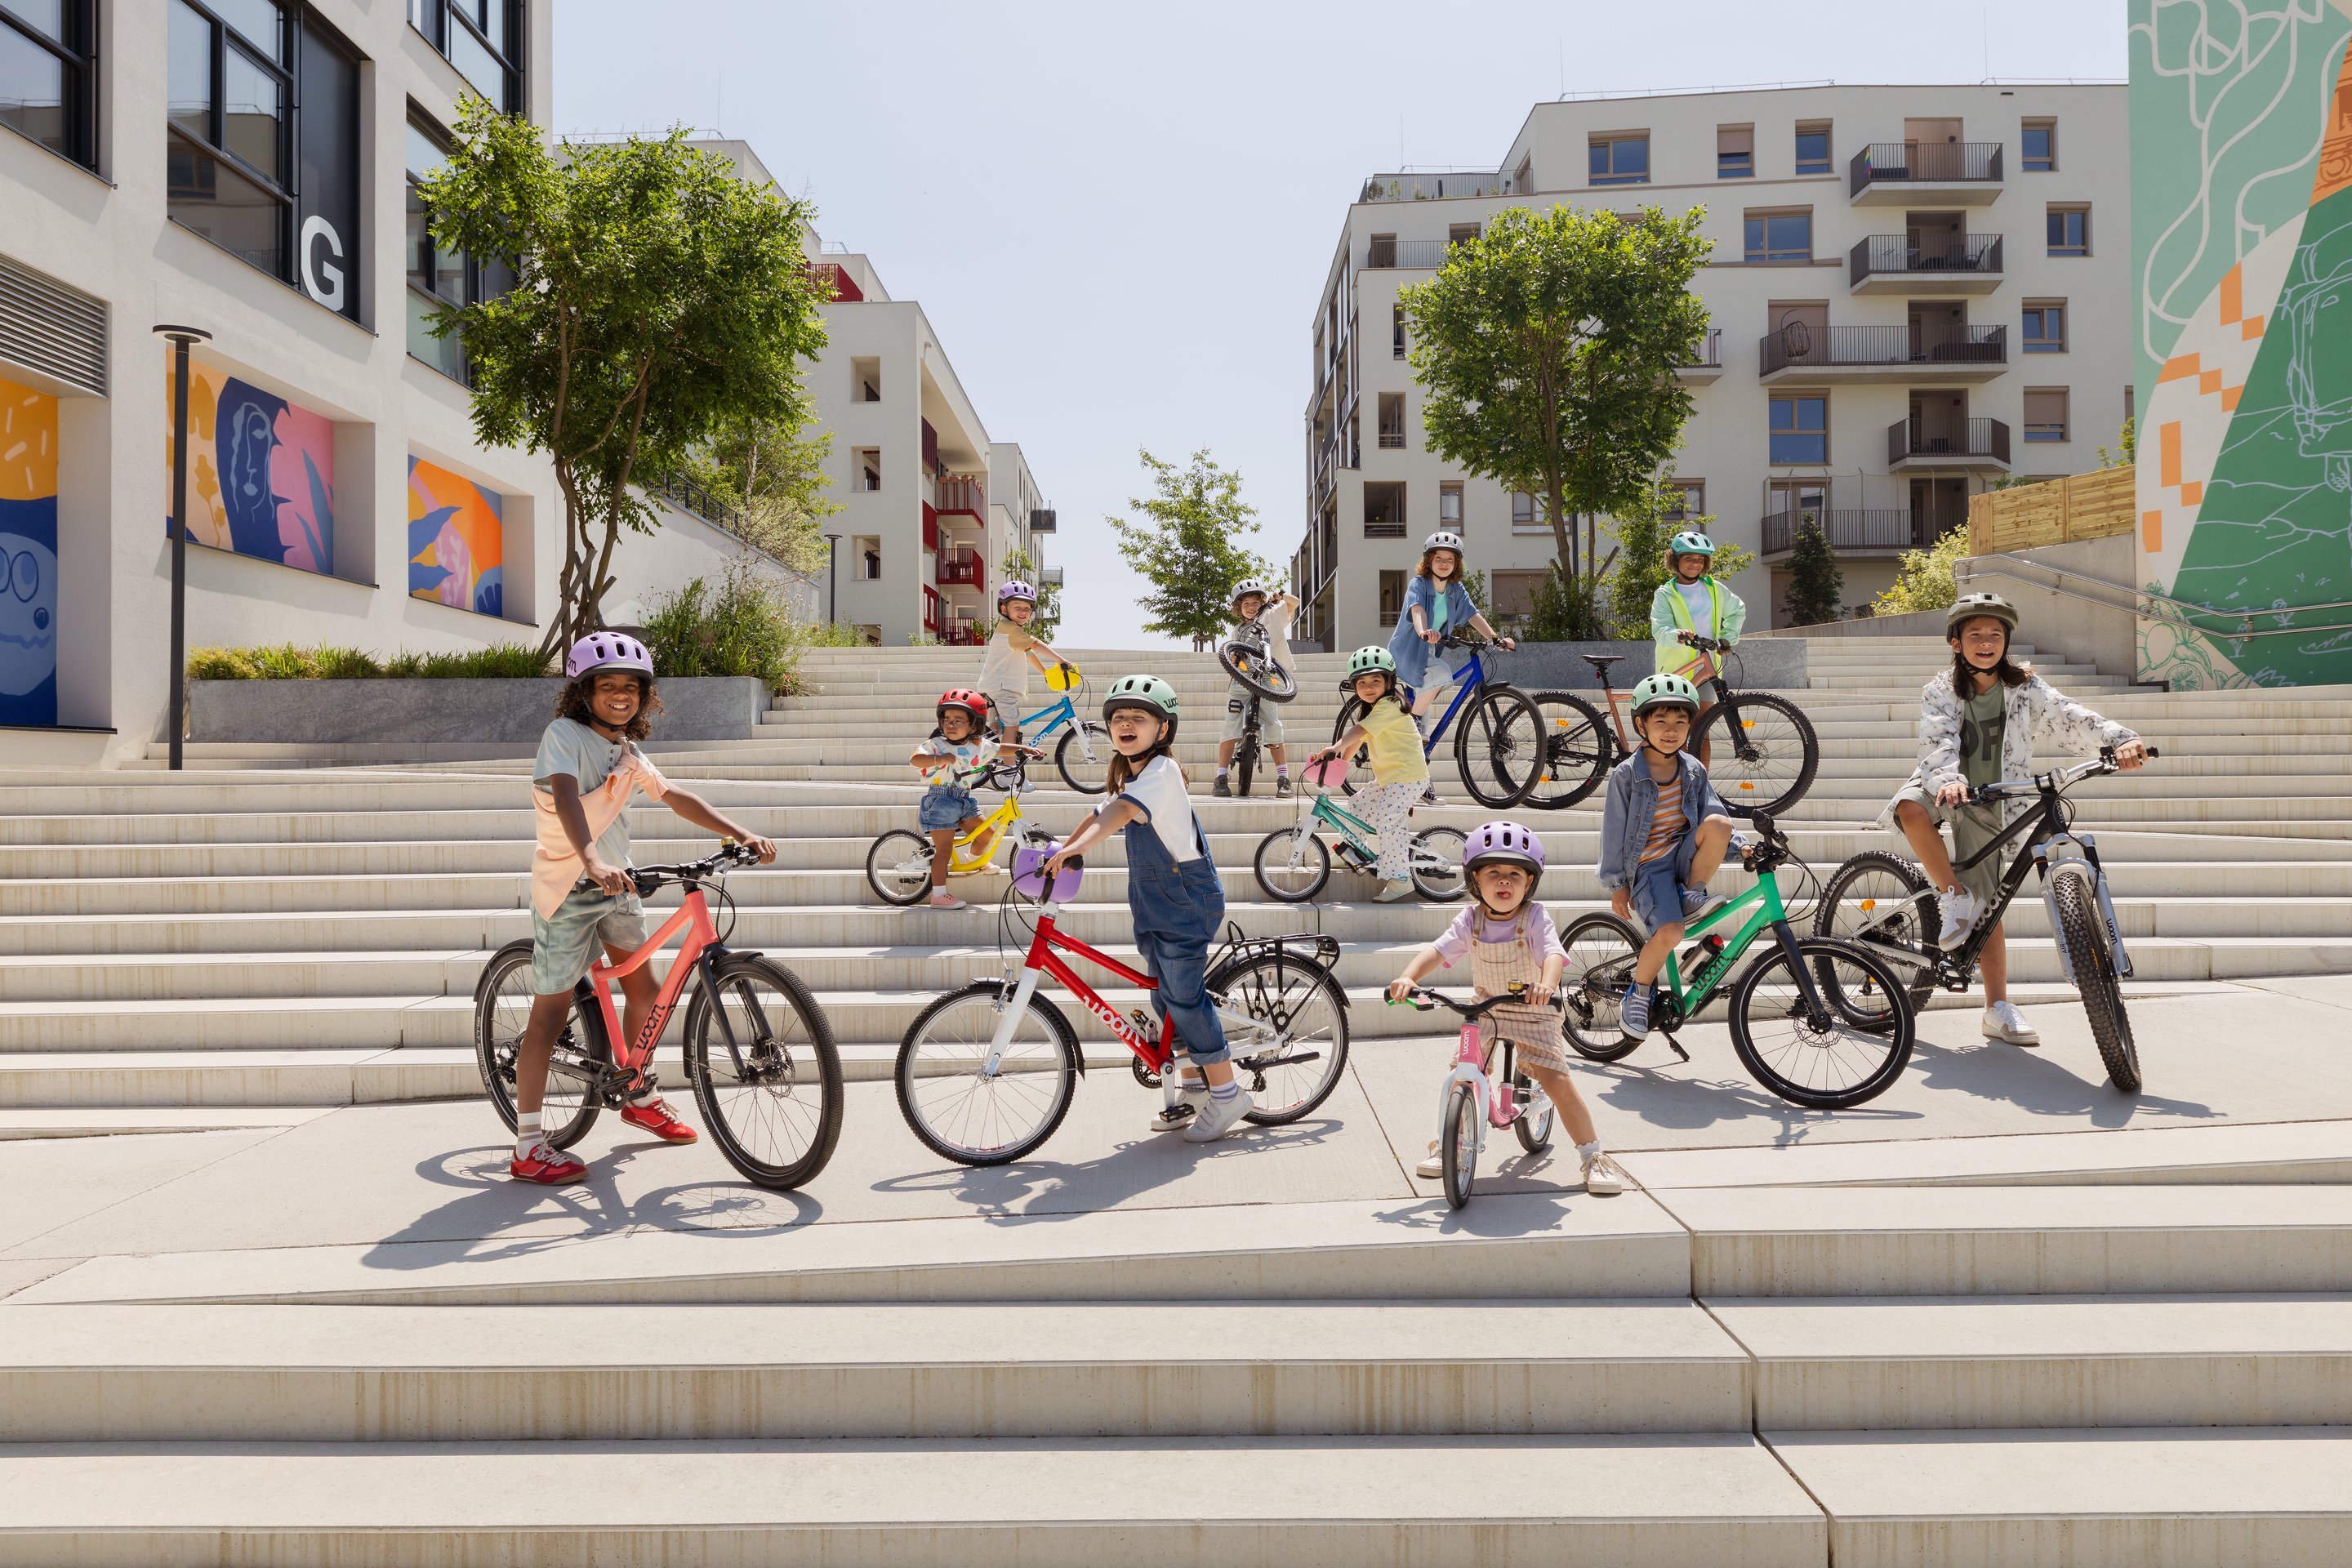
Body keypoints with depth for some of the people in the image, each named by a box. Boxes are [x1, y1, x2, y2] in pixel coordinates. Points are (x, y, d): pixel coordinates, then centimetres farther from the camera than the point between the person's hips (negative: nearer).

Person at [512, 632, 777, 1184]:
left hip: (618, 886, 8)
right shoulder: (565, 734, -14)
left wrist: (743, 835, 1)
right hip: (567, 889, -7)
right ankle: (528, 1149, -1)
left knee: (644, 989, 15)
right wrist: (592, 862, -47)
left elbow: (677, 798, 11)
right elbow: (565, 797, -30)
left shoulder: (628, 753, 8)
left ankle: (640, 1096, 37)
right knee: (552, 1009, -6)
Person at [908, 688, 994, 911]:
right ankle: (939, 895, -4)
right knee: (944, 849, -8)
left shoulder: (978, 746, 5)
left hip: (964, 800, 6)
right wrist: (940, 759, -43)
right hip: (940, 801, -6)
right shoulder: (936, 745, -13)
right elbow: (915, 760, -29)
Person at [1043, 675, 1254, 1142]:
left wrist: (1078, 846, -47)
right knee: (1167, 999, 13)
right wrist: (1060, 852, 12)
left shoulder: (1162, 770, -19)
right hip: (1153, 903, 9)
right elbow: (1103, 815, 20)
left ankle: (1227, 1092, 1)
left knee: (1184, 997, -10)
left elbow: (1123, 810, -35)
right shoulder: (1128, 776, 12)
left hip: (1186, 900, -9)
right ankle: (1192, 1088, 24)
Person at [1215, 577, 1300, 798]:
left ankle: (1283, 780, -3)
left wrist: (1279, 596, -7)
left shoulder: (1271, 617, 10)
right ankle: (1221, 779, -8)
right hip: (1241, 681, 3)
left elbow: (1294, 602, 4)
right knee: (1231, 728, -7)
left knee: (1272, 728, -8)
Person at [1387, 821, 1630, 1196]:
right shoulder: (1470, 920, -10)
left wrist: (1546, 984, -57)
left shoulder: (1535, 918, -18)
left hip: (1534, 1012, -3)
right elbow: (1437, 950, -20)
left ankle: (1593, 1156, 2)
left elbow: (1553, 953, -34)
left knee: (1557, 1082, -13)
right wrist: (1408, 977, -39)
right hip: (1486, 1009, 3)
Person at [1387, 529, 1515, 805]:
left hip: (1430, 656, 6)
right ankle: (1410, 720, -18)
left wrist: (1495, 638, -19)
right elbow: (1417, 609, -34)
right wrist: (1424, 632, -55)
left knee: (1420, 730, 9)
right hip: (1407, 654, -6)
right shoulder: (1418, 584, -15)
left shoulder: (1457, 591, 4)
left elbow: (1472, 615, -3)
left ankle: (1422, 785, 15)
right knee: (1443, 674, -36)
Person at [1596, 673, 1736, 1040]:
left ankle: (1692, 895, -8)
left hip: (1684, 855, 4)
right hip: (1648, 865, -4)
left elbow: (1713, 811, 11)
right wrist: (1616, 885, -5)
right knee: (1669, 933, -27)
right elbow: (1613, 831, -6)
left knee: (1719, 822, -27)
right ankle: (1639, 993, -1)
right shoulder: (1626, 775, -8)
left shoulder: (1693, 770, 6)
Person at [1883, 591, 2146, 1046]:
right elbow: (1939, 743, -21)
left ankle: (1999, 1009, 10)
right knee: (1911, 808, -37)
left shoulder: (2025, 688, -2)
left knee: (1987, 904, 1)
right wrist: (1949, 781, -42)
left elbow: (2070, 718, -16)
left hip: (1989, 806, 1)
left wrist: (2120, 740, -35)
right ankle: (1955, 897, -17)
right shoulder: (1941, 690, -5)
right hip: (1948, 790, -1)